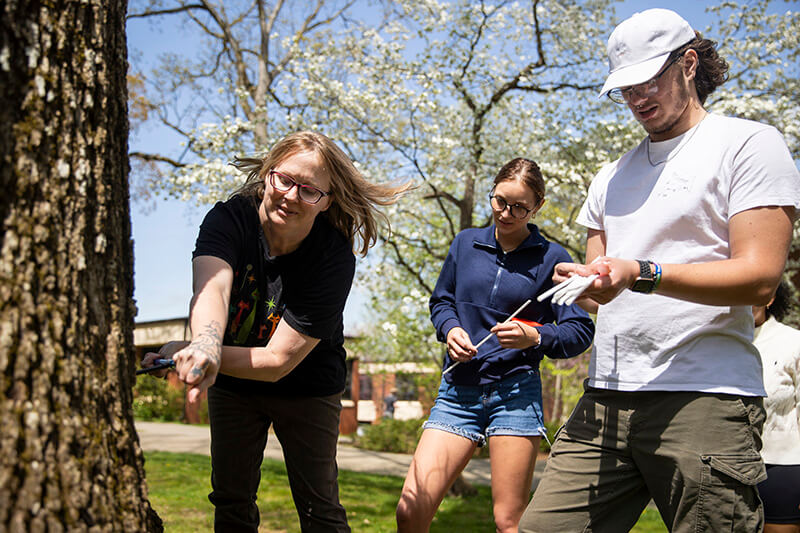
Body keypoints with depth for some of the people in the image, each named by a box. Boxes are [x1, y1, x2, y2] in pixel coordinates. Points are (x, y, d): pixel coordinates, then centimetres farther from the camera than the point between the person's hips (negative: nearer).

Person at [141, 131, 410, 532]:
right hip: (231, 385, 3)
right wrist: (206, 346, -66)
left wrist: (184, 351, -40)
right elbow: (211, 287, -43)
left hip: (306, 389, -2)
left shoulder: (334, 257, -29)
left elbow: (278, 360, -31)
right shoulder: (229, 218, -22)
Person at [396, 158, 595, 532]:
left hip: (515, 392, -3)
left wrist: (535, 337, -21)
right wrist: (451, 329, -1)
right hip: (458, 389, 3)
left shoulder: (551, 259, 0)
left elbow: (581, 331, -2)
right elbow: (440, 301, 21)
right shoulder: (466, 243, 10)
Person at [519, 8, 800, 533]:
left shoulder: (749, 143, 3)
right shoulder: (613, 176, 24)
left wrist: (641, 274, -20)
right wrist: (584, 283, -3)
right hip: (605, 398, 6)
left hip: (705, 397, -5)